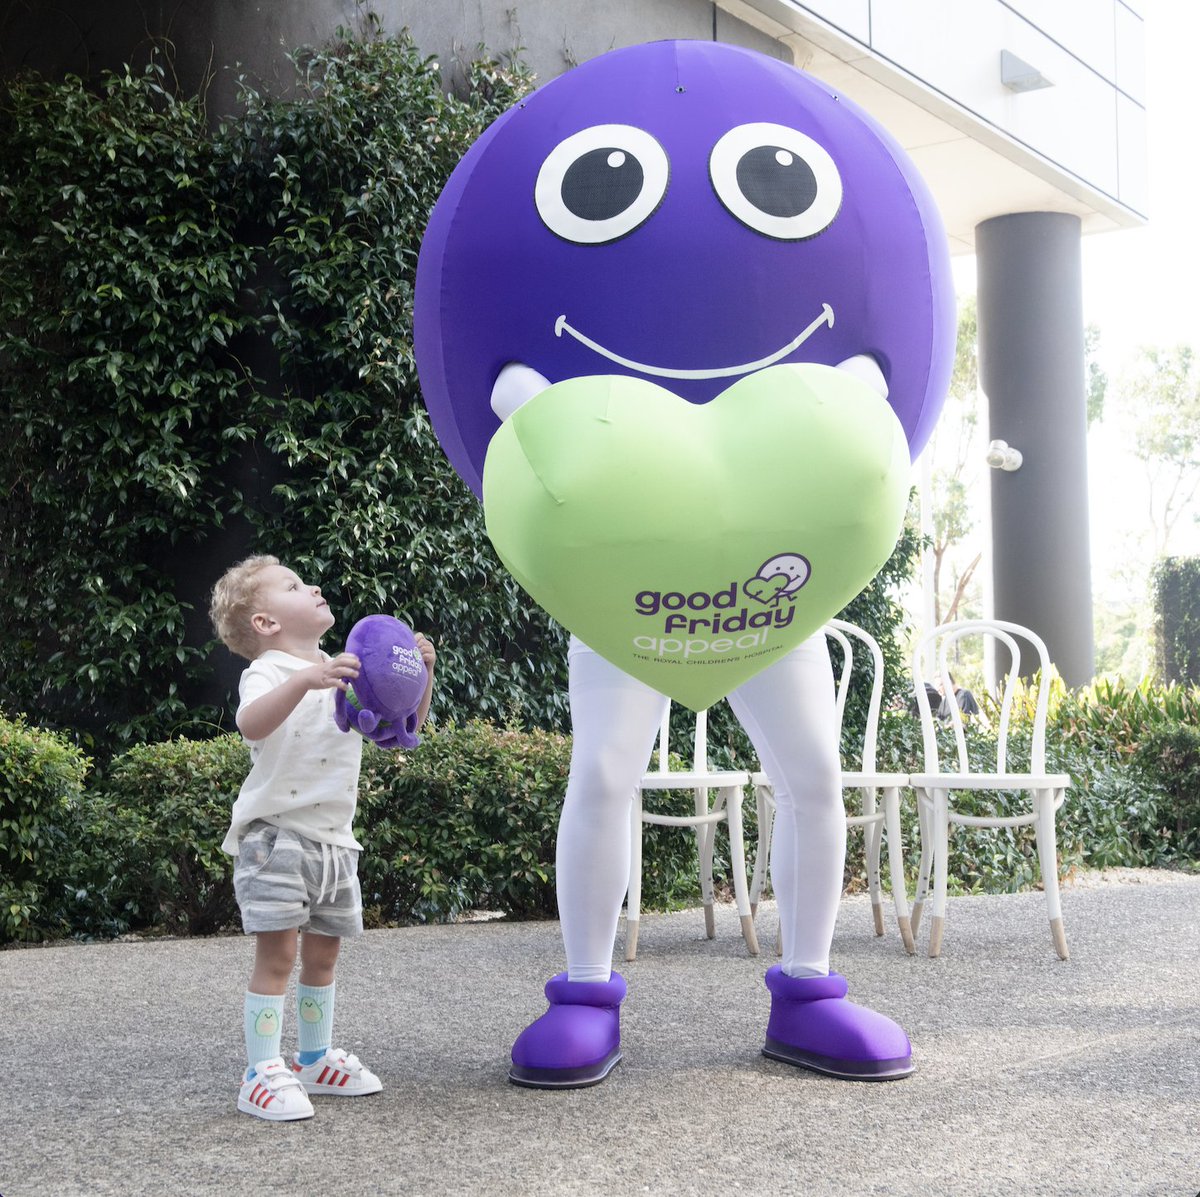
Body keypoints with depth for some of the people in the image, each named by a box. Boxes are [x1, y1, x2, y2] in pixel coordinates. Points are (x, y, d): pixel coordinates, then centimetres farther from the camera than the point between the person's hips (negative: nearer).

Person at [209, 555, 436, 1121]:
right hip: (276, 834, -7)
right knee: (277, 953, -9)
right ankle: (262, 1074, -2)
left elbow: (406, 721, 16)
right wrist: (305, 679, -45)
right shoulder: (268, 671, -9)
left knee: (322, 952, 14)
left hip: (335, 839, 7)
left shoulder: (346, 673, 13)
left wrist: (420, 672, -1)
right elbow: (251, 723, -32)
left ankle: (315, 1059, 26)